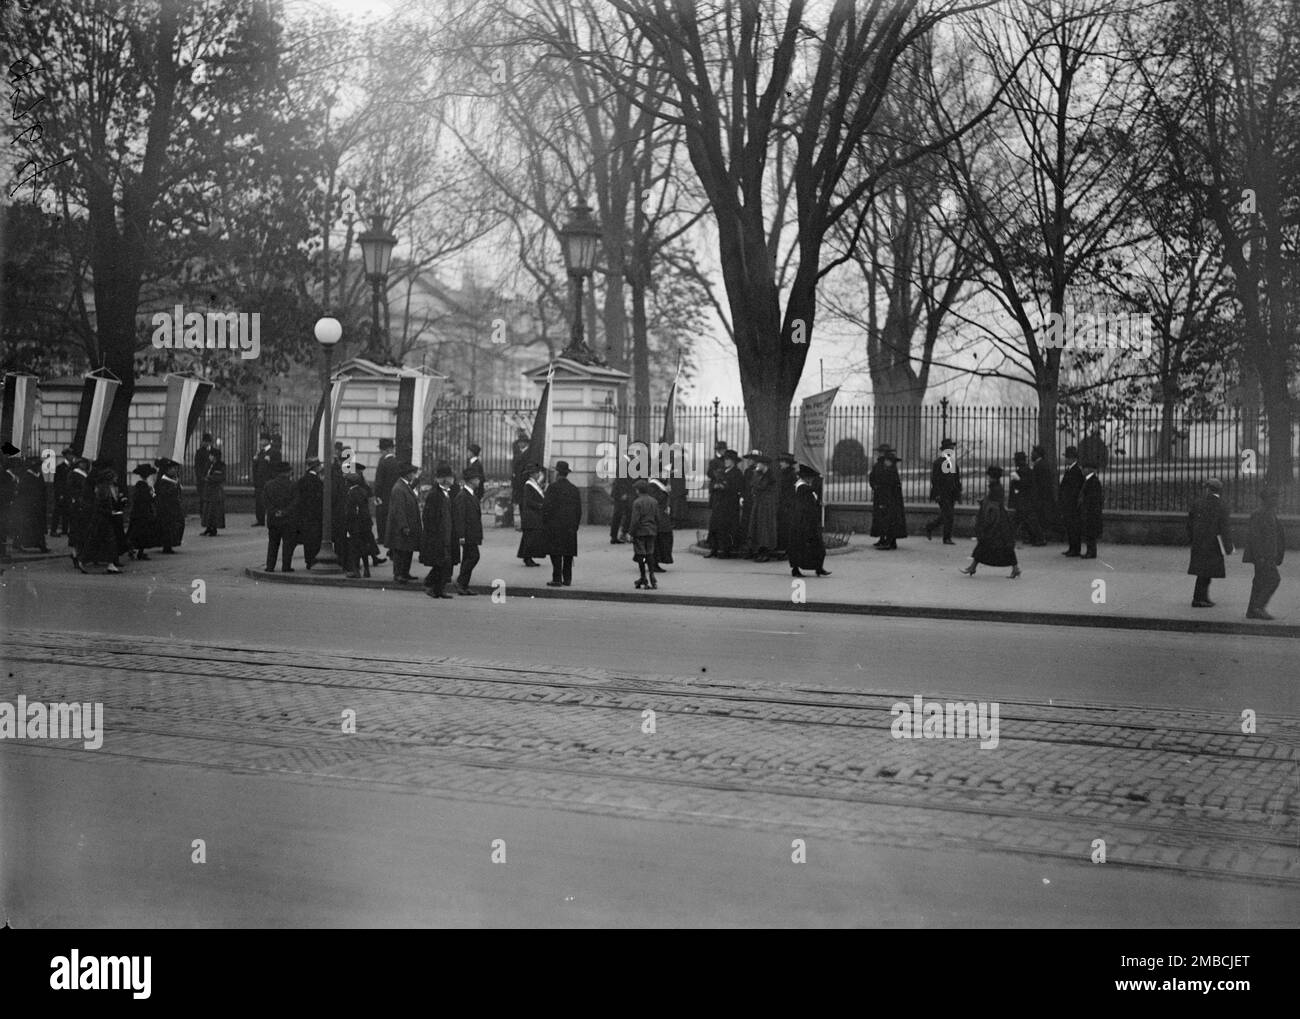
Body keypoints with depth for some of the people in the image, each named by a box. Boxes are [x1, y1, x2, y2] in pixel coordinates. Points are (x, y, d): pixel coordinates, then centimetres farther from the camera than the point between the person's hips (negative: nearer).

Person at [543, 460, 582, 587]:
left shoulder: (553, 488, -8)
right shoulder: (574, 489, 8)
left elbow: (546, 507, -12)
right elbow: (579, 509, 9)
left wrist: (544, 523, -1)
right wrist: (575, 526, 15)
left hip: (555, 525, -5)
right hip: (570, 526, 5)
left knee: (556, 553, -3)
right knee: (569, 554, 9)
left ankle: (557, 579, -6)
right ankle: (567, 578, 10)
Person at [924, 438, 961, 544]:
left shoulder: (953, 462, 14)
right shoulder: (937, 463, -7)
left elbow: (957, 479, 19)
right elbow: (934, 479, -11)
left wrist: (957, 494, 13)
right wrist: (937, 494, -16)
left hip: (951, 493, 7)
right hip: (942, 494, -7)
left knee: (944, 516, 10)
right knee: (948, 516, -9)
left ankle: (929, 527, 31)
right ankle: (947, 538, -3)